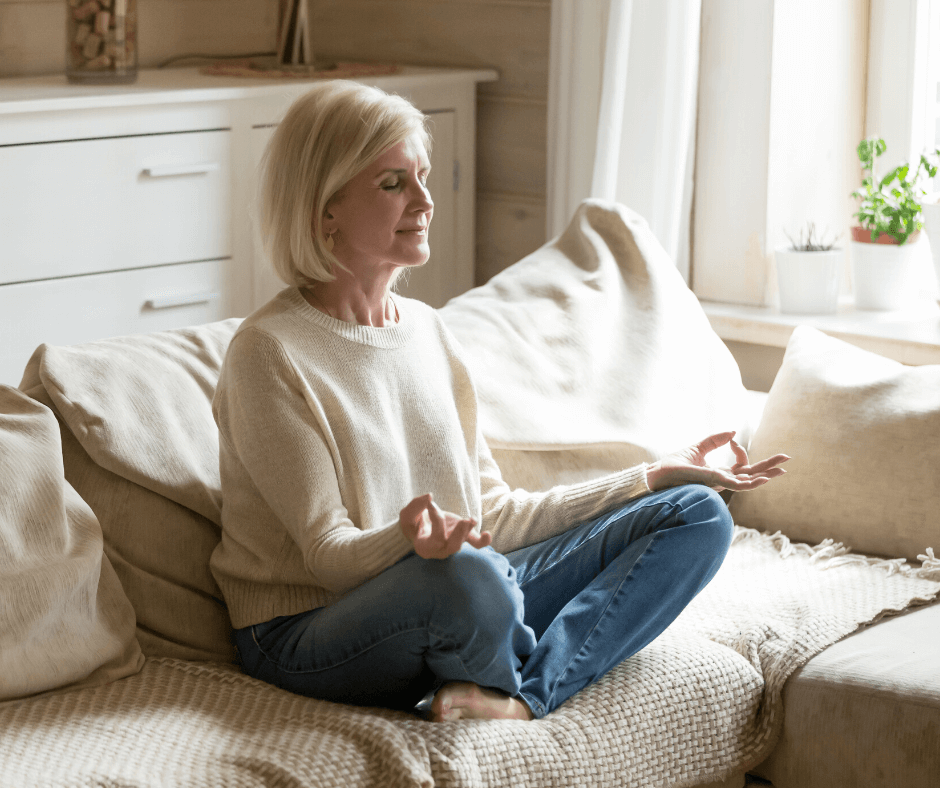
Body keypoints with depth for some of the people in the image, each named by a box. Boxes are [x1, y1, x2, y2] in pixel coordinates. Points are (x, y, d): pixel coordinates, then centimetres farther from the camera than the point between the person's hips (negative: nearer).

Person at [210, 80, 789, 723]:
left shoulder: (428, 331, 11)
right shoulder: (269, 353, -11)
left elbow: (494, 515, 12)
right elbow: (328, 555, -15)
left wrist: (655, 478, 10)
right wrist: (409, 540, -37)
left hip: (463, 597, 8)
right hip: (312, 634, -8)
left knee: (698, 515, -3)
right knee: (469, 576, -42)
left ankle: (523, 698, -22)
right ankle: (519, 683, -6)